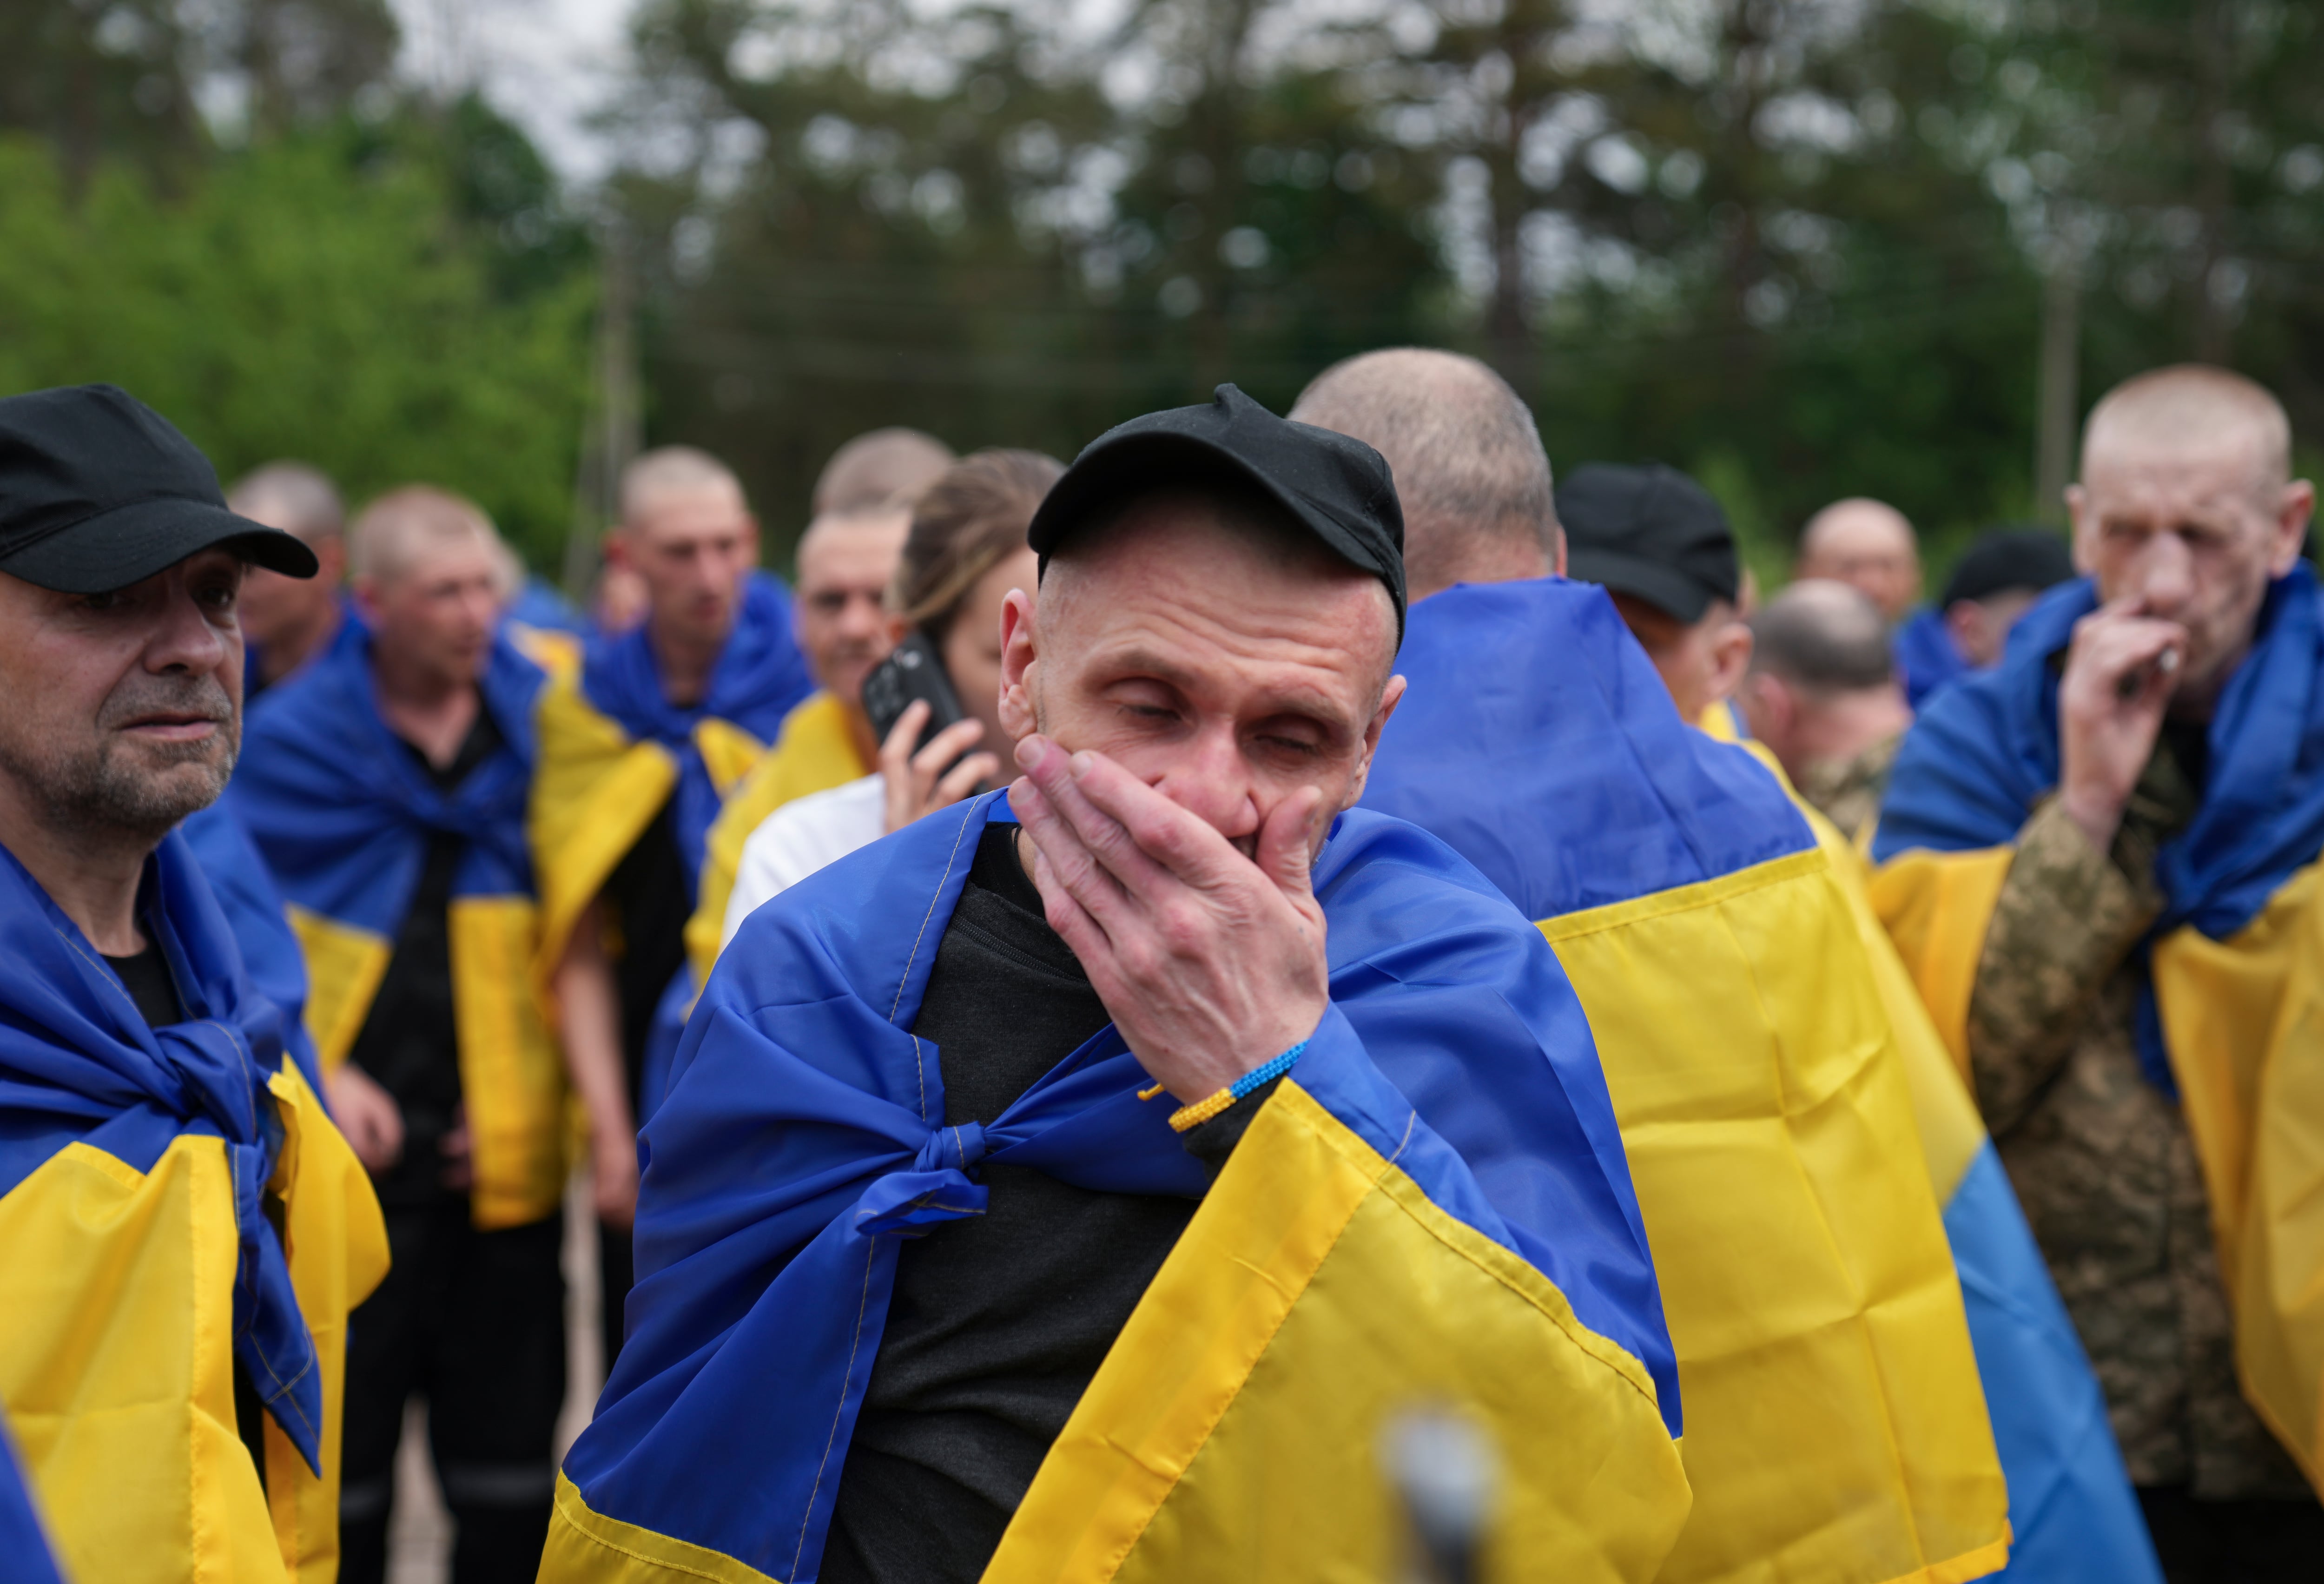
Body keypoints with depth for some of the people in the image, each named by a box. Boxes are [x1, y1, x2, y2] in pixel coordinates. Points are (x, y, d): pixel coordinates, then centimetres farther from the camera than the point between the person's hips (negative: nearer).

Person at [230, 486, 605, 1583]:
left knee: (509, 1451, 9)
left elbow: (580, 930, 9)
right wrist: (320, 1073, -10)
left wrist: (600, 1098, 1)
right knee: (340, 1443, 4)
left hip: (504, 1153, 2)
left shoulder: (540, 720, 4)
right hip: (352, 1157, -2)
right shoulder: (297, 735, -1)